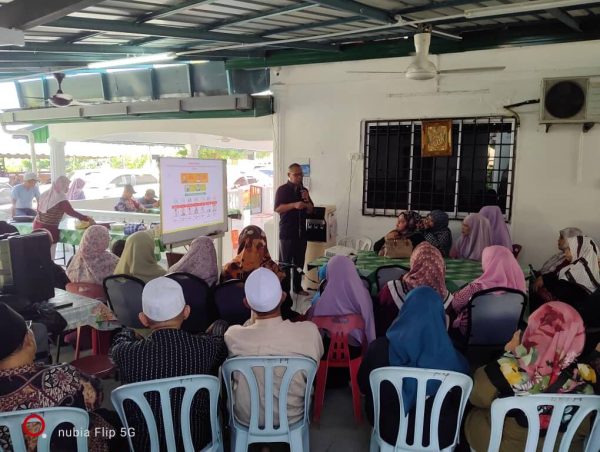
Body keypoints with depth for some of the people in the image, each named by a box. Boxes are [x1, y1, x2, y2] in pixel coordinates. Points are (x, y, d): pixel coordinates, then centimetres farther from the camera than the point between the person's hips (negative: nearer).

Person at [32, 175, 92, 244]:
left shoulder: (44, 194, 6)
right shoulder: (61, 199, -16)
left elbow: (38, 209, 14)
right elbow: (71, 212, -19)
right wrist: (86, 218, -12)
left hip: (37, 225, 7)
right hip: (50, 229, -7)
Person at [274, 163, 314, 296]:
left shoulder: (303, 190, 14)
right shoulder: (282, 190, -2)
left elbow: (310, 210, 14)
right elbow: (277, 208, -12)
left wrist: (307, 200, -5)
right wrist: (294, 205, -23)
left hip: (301, 231, 6)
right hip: (287, 232, -5)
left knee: (299, 261, 10)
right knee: (285, 262, -3)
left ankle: (298, 287, 20)